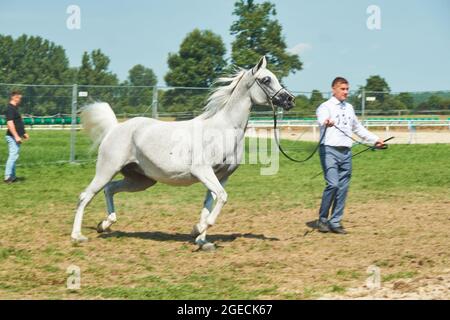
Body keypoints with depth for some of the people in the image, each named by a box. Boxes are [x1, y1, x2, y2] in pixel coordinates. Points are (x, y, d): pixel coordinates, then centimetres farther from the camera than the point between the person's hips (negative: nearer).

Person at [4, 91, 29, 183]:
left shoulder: (15, 108, 16)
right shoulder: (10, 108, -15)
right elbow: (10, 123, -23)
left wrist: (23, 133, 27)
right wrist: (16, 136, -25)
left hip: (16, 136, 10)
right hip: (13, 137, -10)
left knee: (13, 156, 12)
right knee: (13, 155, -13)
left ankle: (12, 176, 16)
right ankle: (8, 177, -13)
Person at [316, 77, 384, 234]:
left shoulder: (349, 108, 19)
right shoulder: (326, 106, -3)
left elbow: (358, 128, 31)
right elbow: (322, 118, -26)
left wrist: (375, 139, 28)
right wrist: (326, 122, -50)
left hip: (346, 152, 6)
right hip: (329, 150, -6)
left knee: (343, 187, 4)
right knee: (333, 184, -17)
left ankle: (335, 222, 12)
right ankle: (322, 219, -2)